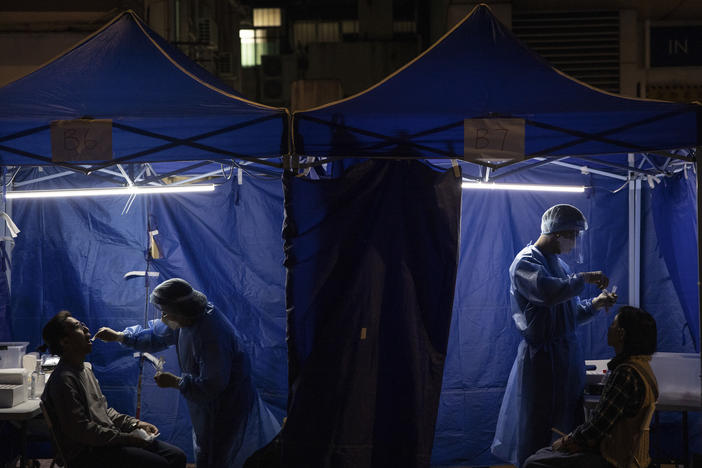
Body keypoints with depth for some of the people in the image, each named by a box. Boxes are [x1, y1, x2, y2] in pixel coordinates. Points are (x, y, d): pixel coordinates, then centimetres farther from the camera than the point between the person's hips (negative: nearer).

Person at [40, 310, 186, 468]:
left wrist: (135, 424, 9)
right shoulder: (64, 380, -15)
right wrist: (126, 438, -18)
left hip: (109, 439, 10)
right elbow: (80, 430, -21)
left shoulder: (85, 369, 17)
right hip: (87, 452, -10)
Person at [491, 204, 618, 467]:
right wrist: (584, 278, -21)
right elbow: (549, 292, -32)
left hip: (568, 353, 8)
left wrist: (594, 305, 3)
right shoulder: (526, 263, -11)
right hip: (541, 355, -8)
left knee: (573, 425, 10)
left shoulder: (559, 264, 15)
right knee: (536, 429, -2)